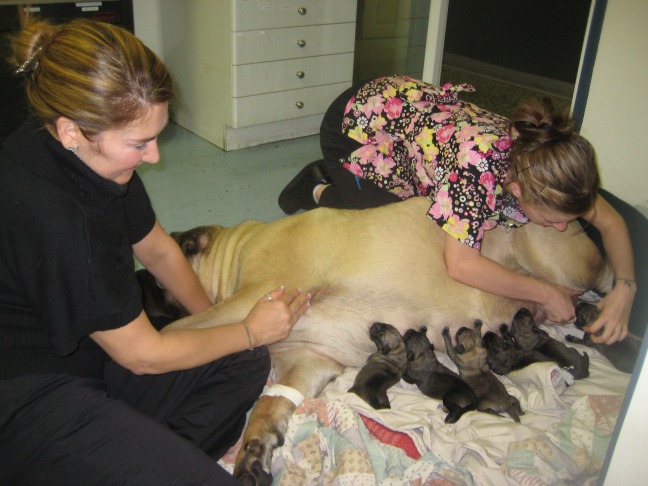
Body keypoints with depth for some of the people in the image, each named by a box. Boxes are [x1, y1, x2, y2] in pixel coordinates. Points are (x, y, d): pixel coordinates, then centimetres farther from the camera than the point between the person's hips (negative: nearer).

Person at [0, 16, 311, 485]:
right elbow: (144, 355, -20)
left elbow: (158, 250, 13)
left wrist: (214, 321, 10)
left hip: (86, 352, 9)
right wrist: (249, 330, -8)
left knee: (245, 365, -1)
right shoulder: (43, 209, -32)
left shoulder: (97, 154, -6)